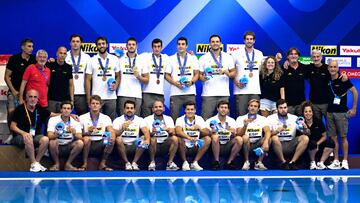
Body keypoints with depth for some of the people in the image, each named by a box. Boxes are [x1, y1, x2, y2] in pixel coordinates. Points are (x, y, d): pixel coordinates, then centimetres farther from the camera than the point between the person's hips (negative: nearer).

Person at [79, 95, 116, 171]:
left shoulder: (106, 118, 7)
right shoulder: (82, 118, 2)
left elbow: (111, 131, -6)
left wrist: (112, 137, -31)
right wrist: (88, 132, -23)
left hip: (100, 144, 2)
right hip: (88, 144, -2)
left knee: (111, 140, -26)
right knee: (86, 139, -33)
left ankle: (102, 164, -10)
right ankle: (84, 164, -16)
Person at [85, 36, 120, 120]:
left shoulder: (114, 59, 8)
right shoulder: (92, 60, 5)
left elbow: (118, 76, 14)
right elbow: (88, 80, 3)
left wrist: (116, 85, -7)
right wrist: (88, 98, -3)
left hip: (111, 97, 1)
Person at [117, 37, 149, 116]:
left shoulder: (142, 61, 11)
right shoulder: (120, 60, 9)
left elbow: (146, 80, 10)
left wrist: (138, 76, -6)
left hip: (137, 95, 1)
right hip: (123, 95, -1)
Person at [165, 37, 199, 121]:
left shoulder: (193, 58, 13)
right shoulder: (171, 59, 10)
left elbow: (196, 74, 11)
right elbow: (167, 75, 7)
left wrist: (192, 81, -9)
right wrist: (175, 83, -10)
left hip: (190, 92, 1)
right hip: (175, 93, -1)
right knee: (174, 117, -4)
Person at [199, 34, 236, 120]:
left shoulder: (228, 57, 12)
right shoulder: (203, 58, 8)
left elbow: (233, 73, 12)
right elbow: (199, 74, 8)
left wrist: (227, 73, -9)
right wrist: (202, 78, -14)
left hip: (224, 94, 1)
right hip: (208, 94, -1)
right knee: (206, 119, -6)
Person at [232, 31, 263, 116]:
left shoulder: (259, 54, 14)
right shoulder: (237, 53, 4)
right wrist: (236, 81, -8)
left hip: (255, 90, 3)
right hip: (241, 90, -3)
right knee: (241, 115, -4)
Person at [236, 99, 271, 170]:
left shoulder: (262, 119, 1)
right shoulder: (241, 118, -3)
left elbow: (268, 131, -16)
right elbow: (239, 134, -17)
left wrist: (266, 141, -37)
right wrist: (245, 125, -38)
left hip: (257, 145, 2)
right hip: (246, 145, -2)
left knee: (268, 139, -25)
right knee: (245, 137, -32)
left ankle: (259, 163, -15)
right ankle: (246, 162, -16)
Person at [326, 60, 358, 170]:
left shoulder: (343, 79, -7)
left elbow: (355, 92, -5)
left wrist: (354, 108, -6)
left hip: (341, 112, -4)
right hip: (330, 112, 4)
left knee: (343, 137, -1)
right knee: (333, 137, 5)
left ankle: (345, 161, 5)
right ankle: (336, 161, 10)